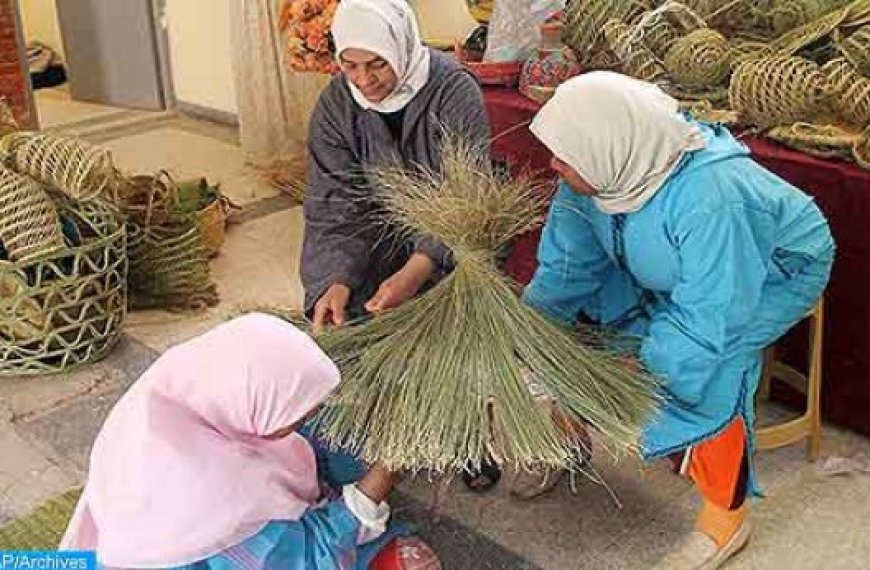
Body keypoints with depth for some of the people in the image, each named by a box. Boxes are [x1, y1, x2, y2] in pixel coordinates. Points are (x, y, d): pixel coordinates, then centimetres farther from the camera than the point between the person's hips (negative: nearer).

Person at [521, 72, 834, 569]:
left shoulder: (707, 198, -43)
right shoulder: (595, 173, -22)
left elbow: (706, 318, -39)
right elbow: (565, 267, -11)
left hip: (776, 267, -7)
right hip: (674, 266, 7)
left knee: (707, 365, -29)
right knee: (577, 307, -2)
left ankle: (727, 517, -8)